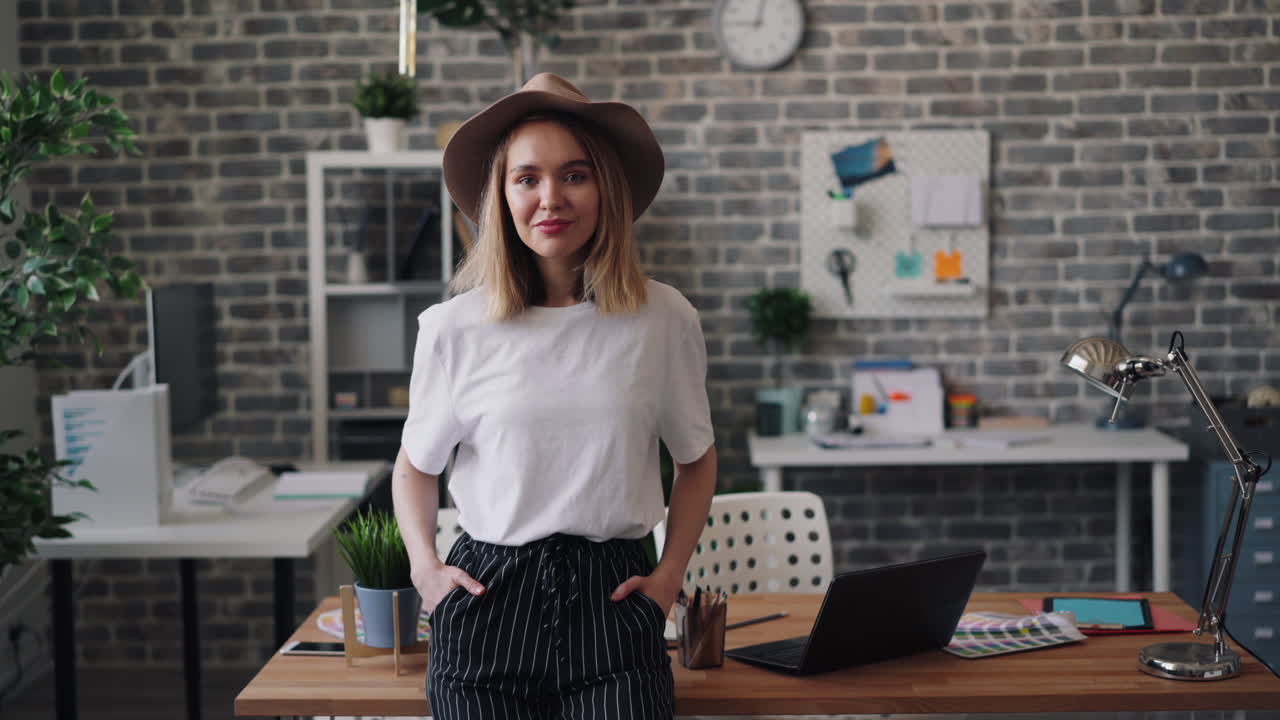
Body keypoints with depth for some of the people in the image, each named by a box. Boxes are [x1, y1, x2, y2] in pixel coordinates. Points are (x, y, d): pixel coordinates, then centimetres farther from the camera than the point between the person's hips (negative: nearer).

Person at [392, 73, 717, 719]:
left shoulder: (663, 319, -1)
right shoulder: (454, 328, -2)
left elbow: (695, 459, 14)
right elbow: (416, 466, 14)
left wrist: (669, 575, 5)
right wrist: (424, 565, 0)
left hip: (610, 596, 0)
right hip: (487, 599, 0)